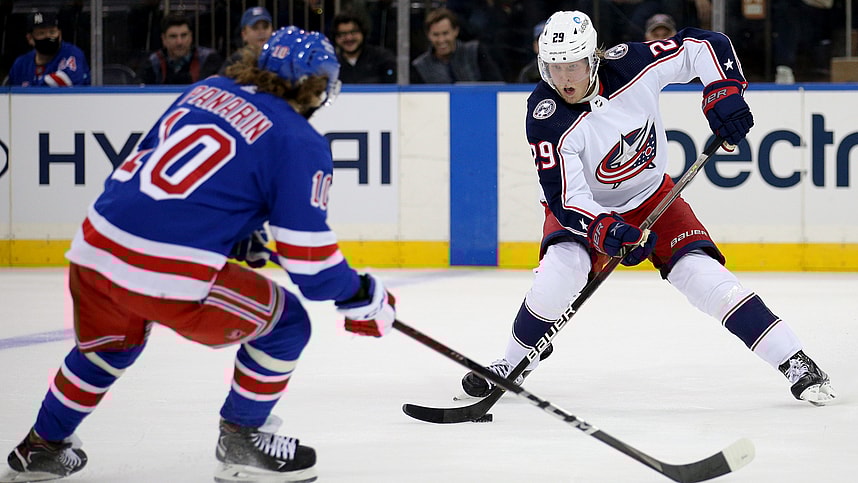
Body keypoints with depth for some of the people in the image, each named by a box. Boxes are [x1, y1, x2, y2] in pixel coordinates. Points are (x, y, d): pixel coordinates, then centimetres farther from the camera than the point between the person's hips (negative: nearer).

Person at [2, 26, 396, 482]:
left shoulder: (207, 90, 18)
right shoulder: (299, 142, -2)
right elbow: (307, 256, -4)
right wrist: (363, 298, 14)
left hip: (95, 246, 7)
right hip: (170, 274, -7)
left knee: (111, 342, 36)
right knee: (285, 322, 13)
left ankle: (43, 446, 45)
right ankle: (240, 442, 22)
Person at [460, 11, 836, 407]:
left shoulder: (629, 66, -25)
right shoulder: (546, 118, -28)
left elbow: (703, 45, -13)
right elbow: (565, 197, -32)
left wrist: (724, 92, -27)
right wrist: (606, 231, -48)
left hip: (650, 194, 1)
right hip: (584, 203, -1)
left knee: (701, 273, -14)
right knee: (561, 268, -28)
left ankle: (795, 363, -9)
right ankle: (512, 366, -6)